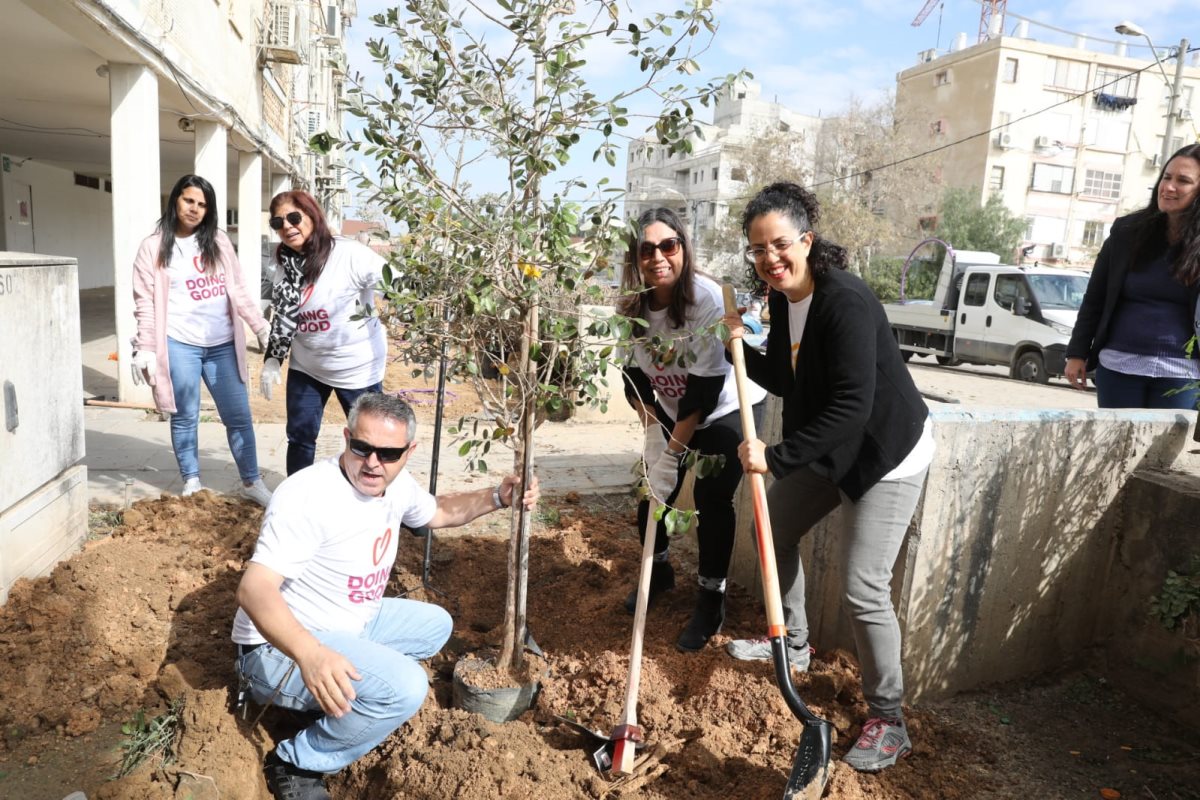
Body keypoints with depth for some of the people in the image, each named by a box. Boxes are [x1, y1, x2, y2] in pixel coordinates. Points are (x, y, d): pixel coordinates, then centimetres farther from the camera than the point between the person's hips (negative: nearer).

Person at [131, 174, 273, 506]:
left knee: (239, 415, 5)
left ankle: (252, 481, 16)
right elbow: (145, 303, -2)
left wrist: (261, 327, 6)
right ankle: (191, 482, 24)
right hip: (179, 345, -2)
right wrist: (144, 350, -8)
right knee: (185, 418, 8)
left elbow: (238, 290, 11)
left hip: (223, 344, 3)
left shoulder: (219, 241, 10)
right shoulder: (153, 247, 1)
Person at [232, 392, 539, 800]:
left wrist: (497, 498, 1)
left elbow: (438, 511, 17)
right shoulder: (308, 495, -29)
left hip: (349, 625, 9)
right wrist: (309, 654, -54)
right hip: (280, 649, -9)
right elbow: (254, 589, -36)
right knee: (404, 686, -29)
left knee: (435, 625, 18)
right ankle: (295, 765, -7)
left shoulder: (396, 485, -4)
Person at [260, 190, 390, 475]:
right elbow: (284, 317, 10)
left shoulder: (349, 254, -20)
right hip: (306, 367, 6)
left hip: (357, 368, -5)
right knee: (299, 437, 10)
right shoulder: (286, 264, 1)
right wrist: (273, 359, 2)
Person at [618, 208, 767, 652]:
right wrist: (652, 431, -12)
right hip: (672, 412, 6)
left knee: (712, 498, -9)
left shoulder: (707, 300, -30)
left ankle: (711, 601, 10)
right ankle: (659, 571, 34)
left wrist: (675, 449, -26)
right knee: (652, 488, 7)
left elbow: (706, 388, -29)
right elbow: (635, 374, -4)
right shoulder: (633, 303, -13)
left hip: (725, 409, -5)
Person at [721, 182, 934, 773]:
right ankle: (793, 643, 40)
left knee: (863, 589, -10)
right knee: (775, 527, 18)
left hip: (886, 456, -9)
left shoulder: (846, 302, -28)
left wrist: (777, 456, -32)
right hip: (829, 449, 9)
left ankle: (888, 721, 11)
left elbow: (852, 408, -33)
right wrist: (743, 349, -9)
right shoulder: (781, 298, -1)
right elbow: (787, 384, 7)